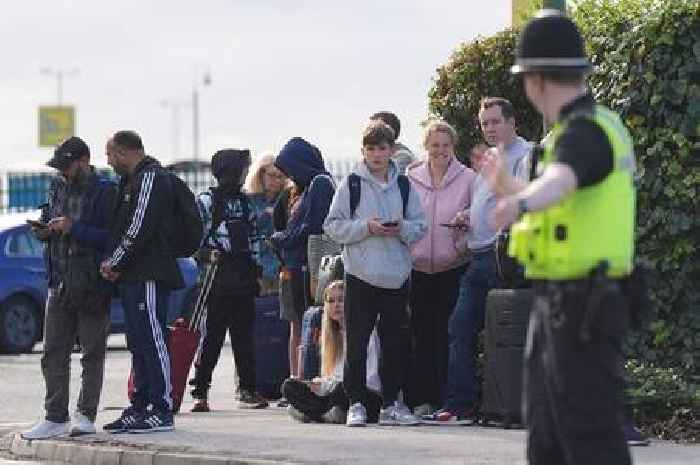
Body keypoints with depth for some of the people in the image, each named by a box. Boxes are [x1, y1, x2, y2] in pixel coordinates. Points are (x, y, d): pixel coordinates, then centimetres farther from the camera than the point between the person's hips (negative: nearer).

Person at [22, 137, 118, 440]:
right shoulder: (58, 188, 13)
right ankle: (55, 417, 9)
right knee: (53, 353, 5)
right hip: (60, 284, 7)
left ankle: (85, 415, 7)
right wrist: (43, 230, 1)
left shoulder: (105, 192, -8)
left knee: (93, 353, 2)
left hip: (92, 286, -6)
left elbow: (111, 237, -17)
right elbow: (47, 224, 24)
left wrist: (74, 228, -19)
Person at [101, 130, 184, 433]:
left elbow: (140, 227, -18)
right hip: (133, 277, 10)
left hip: (149, 276, -10)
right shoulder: (132, 180, 22)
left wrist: (115, 262, -11)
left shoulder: (150, 178, -10)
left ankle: (162, 411, -11)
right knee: (139, 344, 12)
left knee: (152, 340, -10)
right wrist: (113, 263, 7)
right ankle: (140, 408, 16)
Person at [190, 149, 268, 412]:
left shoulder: (244, 202, 17)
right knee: (212, 335, -6)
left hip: (243, 275, 6)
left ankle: (247, 390, 11)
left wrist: (256, 268, 17)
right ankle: (200, 392, -3)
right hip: (218, 275, -6)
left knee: (245, 336, 6)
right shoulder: (207, 201, -2)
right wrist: (208, 253, -20)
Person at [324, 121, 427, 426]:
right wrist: (366, 227, -15)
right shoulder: (351, 184, 1)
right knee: (357, 344, -2)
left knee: (393, 343, 7)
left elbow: (420, 227, 9)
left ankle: (391, 404, 14)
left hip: (397, 276, 3)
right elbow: (333, 226, -3)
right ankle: (356, 404, 4)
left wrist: (402, 229, -11)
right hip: (360, 275, -3)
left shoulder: (404, 185, 9)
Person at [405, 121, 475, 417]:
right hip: (419, 267, 2)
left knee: (447, 334, -2)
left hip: (453, 267, -2)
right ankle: (422, 399, 6)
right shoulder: (411, 178, 8)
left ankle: (445, 398, 3)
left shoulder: (467, 178, 2)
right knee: (421, 334, 2)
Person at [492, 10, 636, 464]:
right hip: (559, 307, 10)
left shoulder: (585, 131, -17)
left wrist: (518, 204, -63)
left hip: (582, 310, -10)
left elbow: (560, 180, -42)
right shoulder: (598, 125, 14)